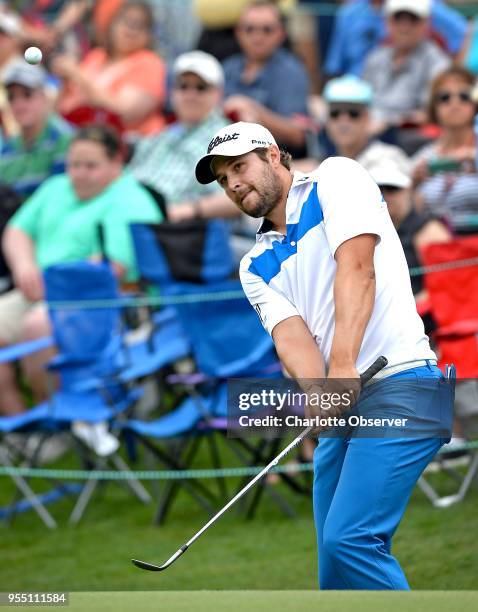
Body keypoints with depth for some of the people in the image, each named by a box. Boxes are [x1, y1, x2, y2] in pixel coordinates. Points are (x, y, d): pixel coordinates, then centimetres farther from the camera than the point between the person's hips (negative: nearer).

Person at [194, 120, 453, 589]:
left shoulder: (335, 178, 4)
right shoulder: (256, 266, 20)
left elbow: (357, 268, -12)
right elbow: (290, 332, 2)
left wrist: (343, 366, -25)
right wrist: (315, 391, -21)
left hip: (399, 383, -7)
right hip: (340, 409, 7)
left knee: (348, 540, -21)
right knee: (340, 559, 1)